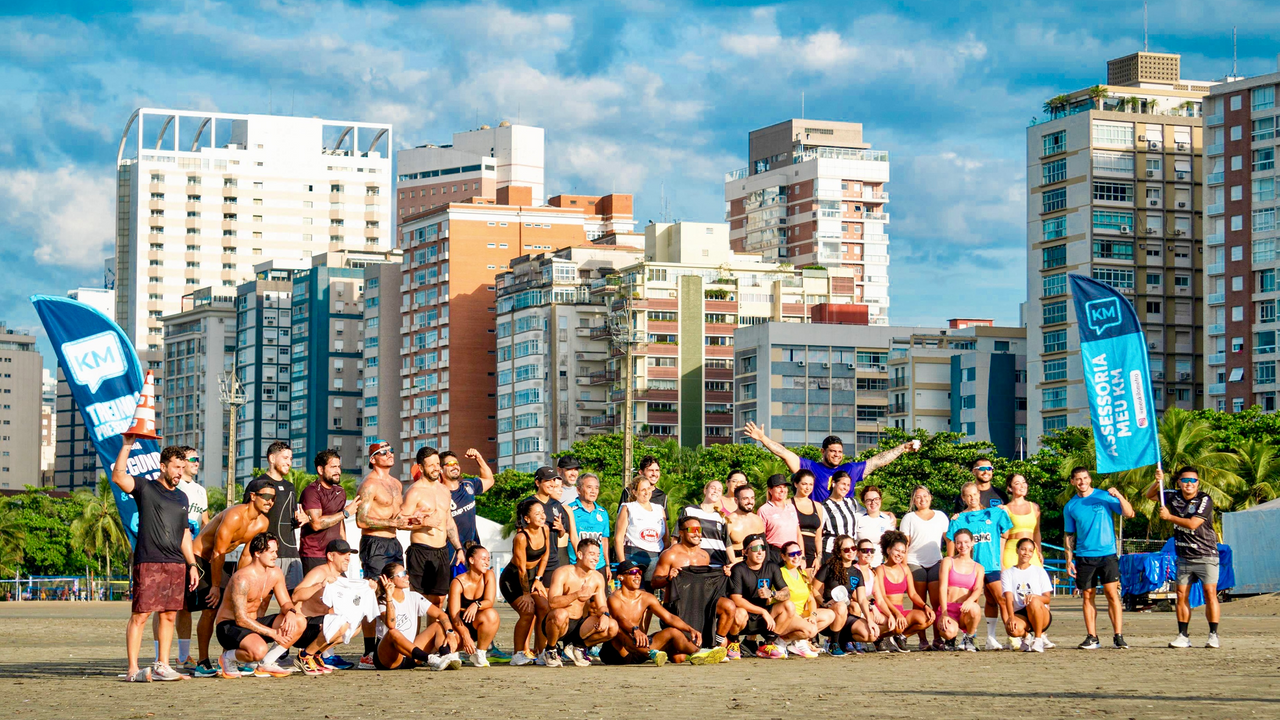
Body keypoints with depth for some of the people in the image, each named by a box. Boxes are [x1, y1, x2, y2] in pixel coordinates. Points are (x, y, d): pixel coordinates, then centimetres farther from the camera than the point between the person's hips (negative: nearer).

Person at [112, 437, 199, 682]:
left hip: (176, 565, 6)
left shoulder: (181, 498, 20)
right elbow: (118, 476, -17)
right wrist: (127, 445, -20)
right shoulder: (145, 488, 1)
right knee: (140, 615, -8)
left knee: (169, 616, 6)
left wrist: (192, 565, 18)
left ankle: (161, 666, 13)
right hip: (148, 563, -6)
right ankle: (133, 669, -7)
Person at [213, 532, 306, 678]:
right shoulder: (242, 578, -24)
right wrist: (272, 633, -28)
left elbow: (286, 603, 8)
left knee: (300, 622, -10)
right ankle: (228, 658, -4)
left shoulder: (275, 573, 1)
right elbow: (241, 619, -26)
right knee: (259, 650, -38)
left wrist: (290, 612, -19)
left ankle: (266, 663, 0)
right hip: (230, 626, -8)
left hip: (254, 623, 8)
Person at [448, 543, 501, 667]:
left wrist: (476, 605, -41)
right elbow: (454, 614, -21)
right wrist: (465, 636, -35)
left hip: (478, 624, 3)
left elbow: (489, 602, -18)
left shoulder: (488, 575, -6)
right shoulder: (458, 582, -16)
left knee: (491, 614, -33)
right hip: (461, 625, -3)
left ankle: (479, 653, -13)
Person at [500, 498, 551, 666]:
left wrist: (538, 579, 4)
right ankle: (518, 654, -9)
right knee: (528, 611, -19)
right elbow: (521, 569, -20)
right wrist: (526, 593, -14)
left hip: (533, 576, 6)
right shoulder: (521, 538, -26)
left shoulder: (545, 530, -7)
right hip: (512, 579, -6)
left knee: (544, 608, -10)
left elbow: (545, 555, 8)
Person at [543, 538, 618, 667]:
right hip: (559, 623, -5)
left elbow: (602, 606, 5)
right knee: (560, 614, -40)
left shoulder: (597, 578, 3)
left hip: (579, 625, 5)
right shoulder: (563, 573, -14)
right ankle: (551, 650, -9)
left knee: (612, 627, -17)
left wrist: (604, 615, -21)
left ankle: (578, 646, 9)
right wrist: (578, 594, -37)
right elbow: (552, 603, -26)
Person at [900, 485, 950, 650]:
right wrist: (903, 564, -3)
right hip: (915, 564, -1)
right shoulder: (909, 518, 12)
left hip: (936, 563, 1)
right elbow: (904, 543, 6)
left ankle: (937, 638, -4)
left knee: (938, 602, -8)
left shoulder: (940, 516, 17)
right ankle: (922, 640, -1)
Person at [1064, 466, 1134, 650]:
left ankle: (1119, 636, -8)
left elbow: (1129, 513, -3)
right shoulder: (1070, 506, 10)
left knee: (1112, 593, -9)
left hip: (1107, 554, -2)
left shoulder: (1104, 497, 3)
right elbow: (1069, 535, 14)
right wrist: (1069, 560, 5)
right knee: (1088, 597, 3)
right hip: (1084, 557, 3)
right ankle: (1091, 638, 7)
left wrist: (1119, 496, -19)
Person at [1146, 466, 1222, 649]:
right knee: (1181, 595, 2)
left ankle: (1213, 635, -5)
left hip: (1205, 555, -5)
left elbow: (1192, 524, -21)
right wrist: (1158, 481, -2)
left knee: (1210, 593, -9)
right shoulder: (1174, 497, 6)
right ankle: (1183, 636, 6)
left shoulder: (1204, 500, -11)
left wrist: (1168, 517, -13)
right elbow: (1150, 495, 18)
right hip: (1184, 557, 5)